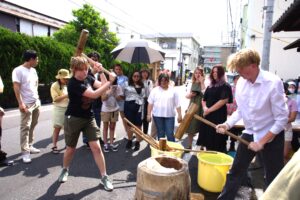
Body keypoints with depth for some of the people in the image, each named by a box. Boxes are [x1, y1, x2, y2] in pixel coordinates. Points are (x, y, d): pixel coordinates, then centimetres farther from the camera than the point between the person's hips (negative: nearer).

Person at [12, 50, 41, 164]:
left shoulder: (33, 70, 12)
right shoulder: (18, 70, -9)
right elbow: (16, 88, -15)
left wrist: (37, 98, 13)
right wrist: (20, 103, -21)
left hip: (36, 102, 7)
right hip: (27, 104, -7)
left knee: (32, 126, 11)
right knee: (25, 127, -6)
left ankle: (29, 146, 22)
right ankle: (25, 152, -2)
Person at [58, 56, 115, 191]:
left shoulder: (88, 78, -1)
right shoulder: (73, 84, -24)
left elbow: (102, 86, -1)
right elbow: (94, 94, -31)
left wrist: (101, 71, -9)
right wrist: (110, 81, -30)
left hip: (89, 117, 5)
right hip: (73, 119, -4)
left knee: (96, 147, -4)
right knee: (71, 148, 12)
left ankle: (104, 177, 7)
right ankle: (65, 170, 43)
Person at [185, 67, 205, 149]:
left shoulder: (204, 83, -4)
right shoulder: (192, 83, 12)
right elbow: (187, 95, 18)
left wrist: (202, 82, -18)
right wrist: (189, 95, -4)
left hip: (200, 108, -5)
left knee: (201, 129, 1)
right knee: (190, 128, 11)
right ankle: (189, 146, 25)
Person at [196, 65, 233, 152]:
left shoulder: (225, 86, -4)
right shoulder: (210, 86, 16)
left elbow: (223, 100, -16)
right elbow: (204, 100, 18)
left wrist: (209, 110, -14)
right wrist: (205, 108, -4)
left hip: (219, 117, -6)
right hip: (207, 116, 7)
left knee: (218, 143, -3)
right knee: (207, 141, 11)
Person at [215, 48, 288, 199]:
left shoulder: (273, 82, -22)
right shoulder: (241, 82, -7)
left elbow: (282, 119, -18)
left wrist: (262, 141, -18)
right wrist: (227, 124, -7)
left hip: (272, 136, -4)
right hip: (249, 133, 5)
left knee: (273, 179, 9)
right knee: (235, 171, 13)